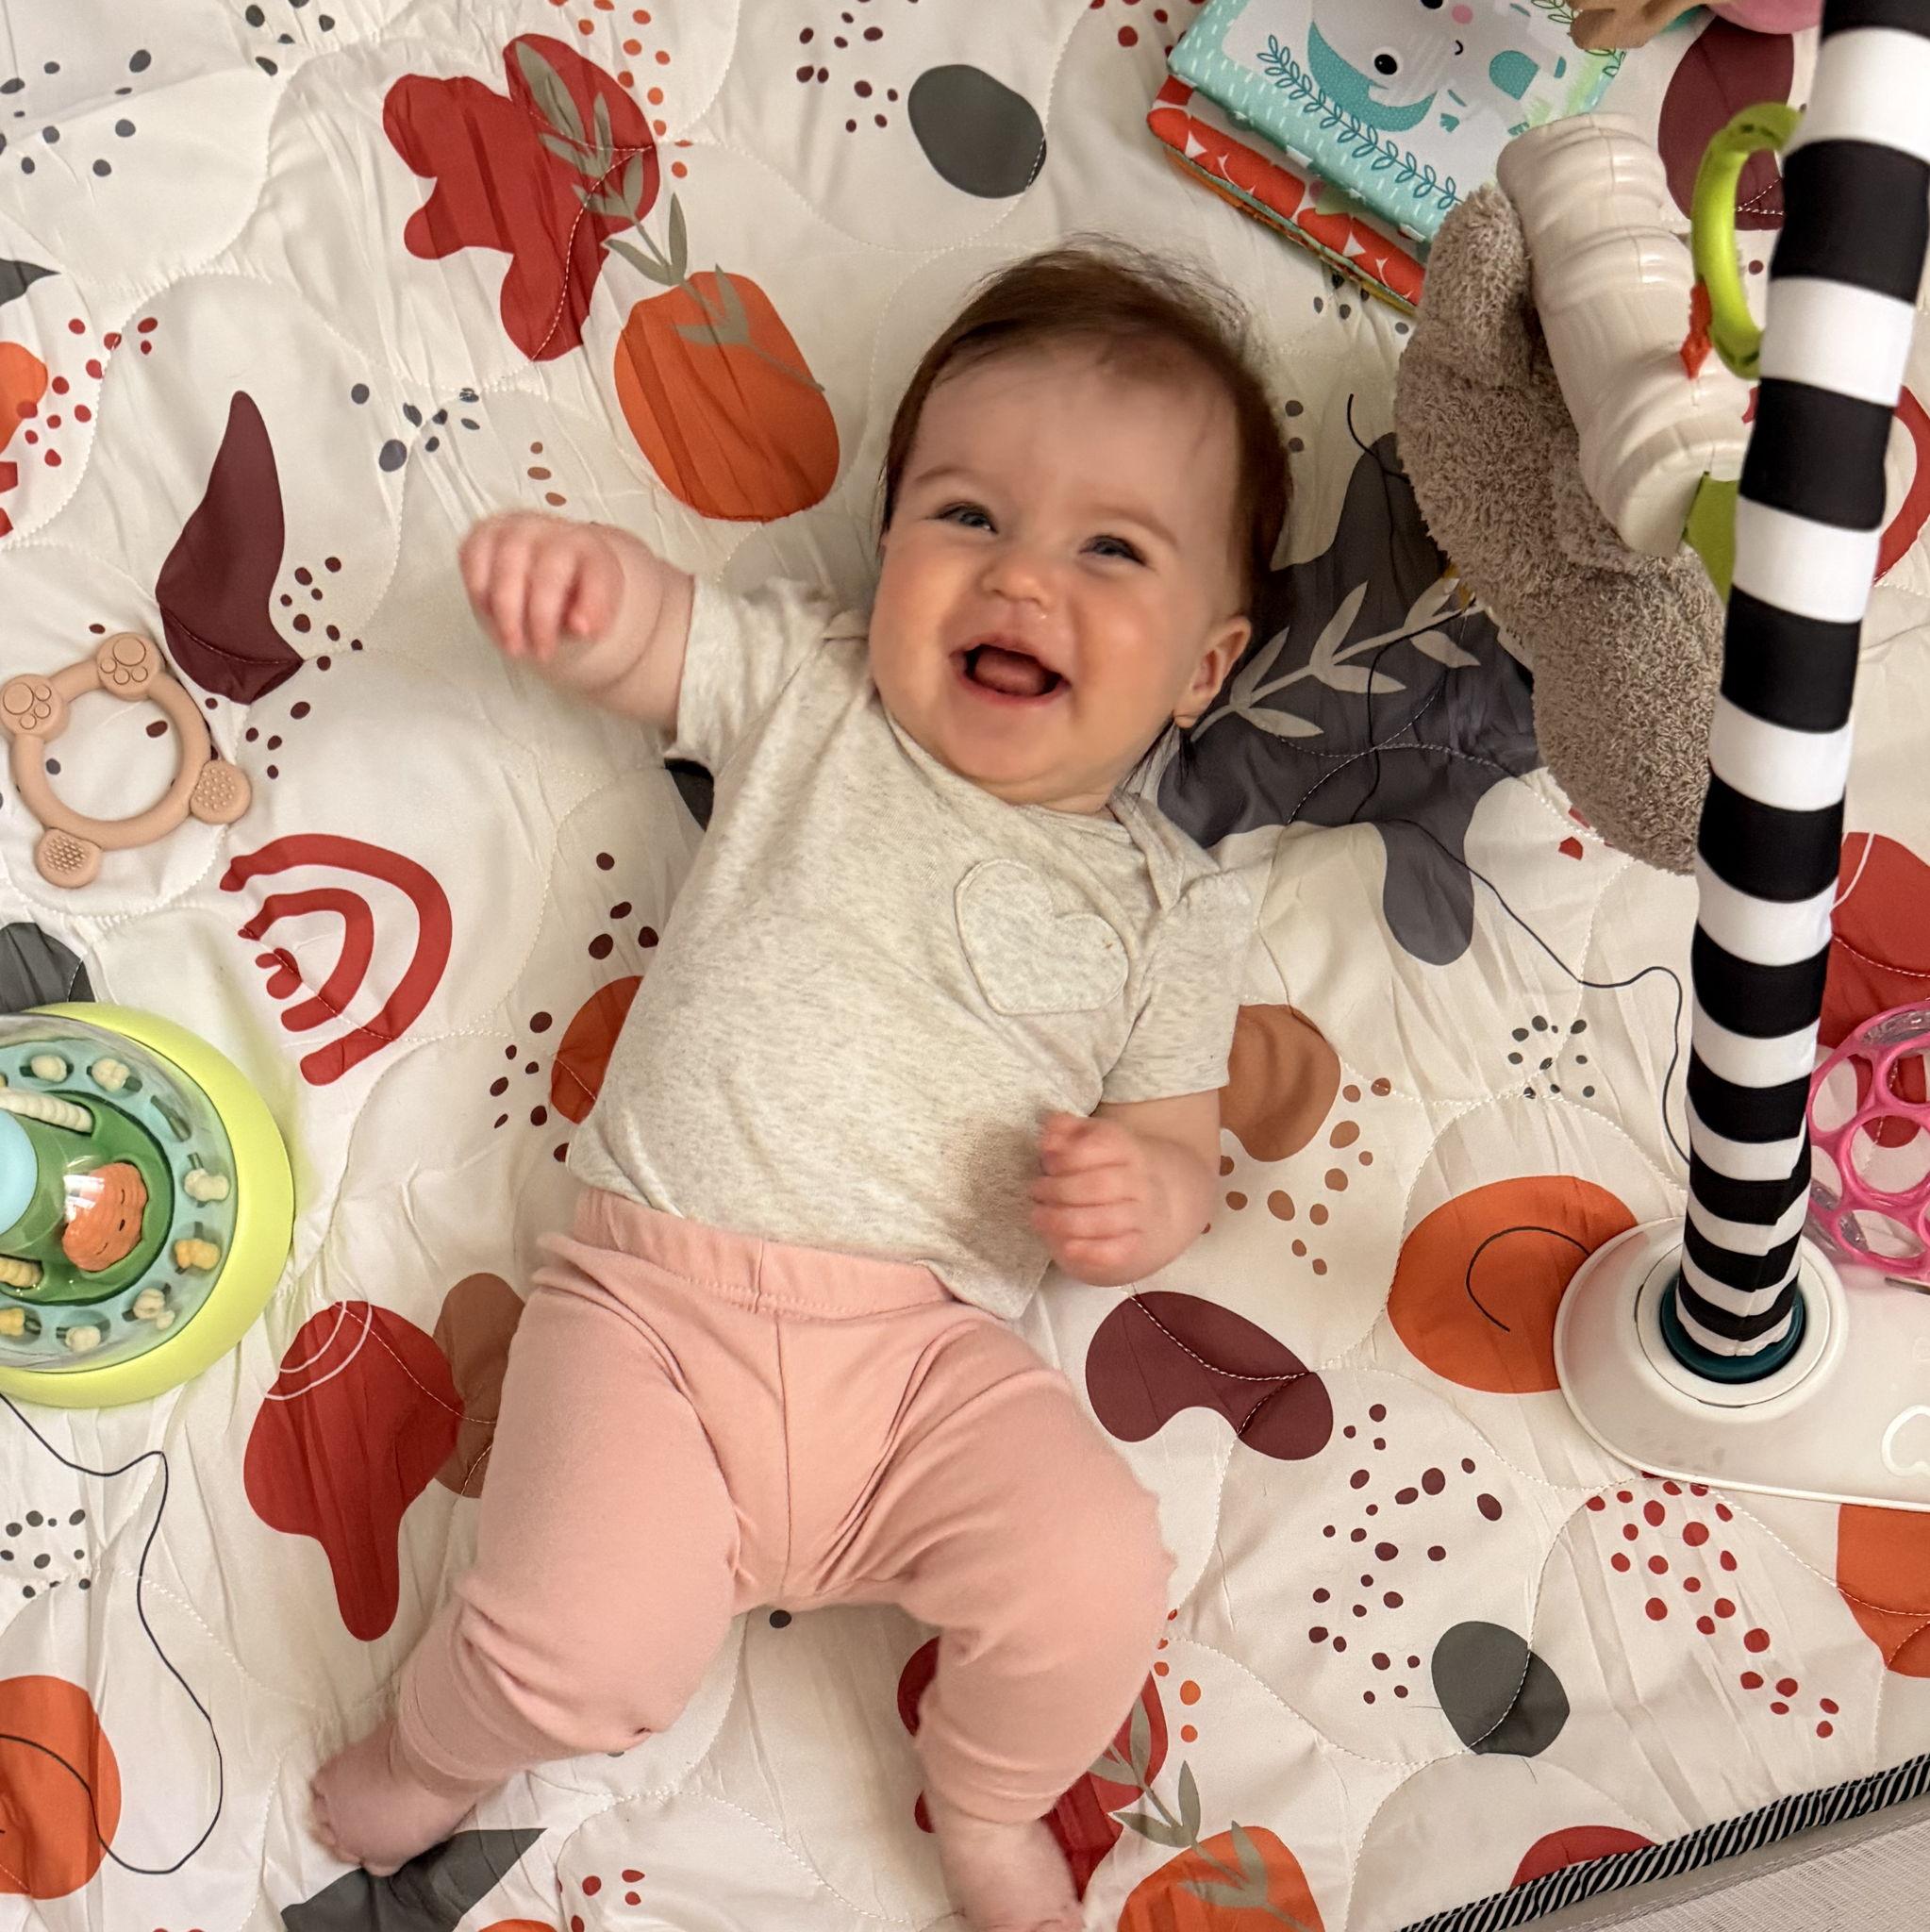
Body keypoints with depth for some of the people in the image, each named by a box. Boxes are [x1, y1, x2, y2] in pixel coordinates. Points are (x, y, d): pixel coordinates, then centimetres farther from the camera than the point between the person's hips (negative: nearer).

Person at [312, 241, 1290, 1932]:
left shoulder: (1168, 907, 9)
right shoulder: (806, 691, 9)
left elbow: (1175, 1159, 11)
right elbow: (633, 630, 2)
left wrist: (1141, 1194, -14)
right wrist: (574, 567, -23)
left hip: (926, 1348, 1)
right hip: (661, 1298, -1)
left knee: (1097, 1585, -21)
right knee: (591, 1649, -19)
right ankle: (443, 1740, 20)